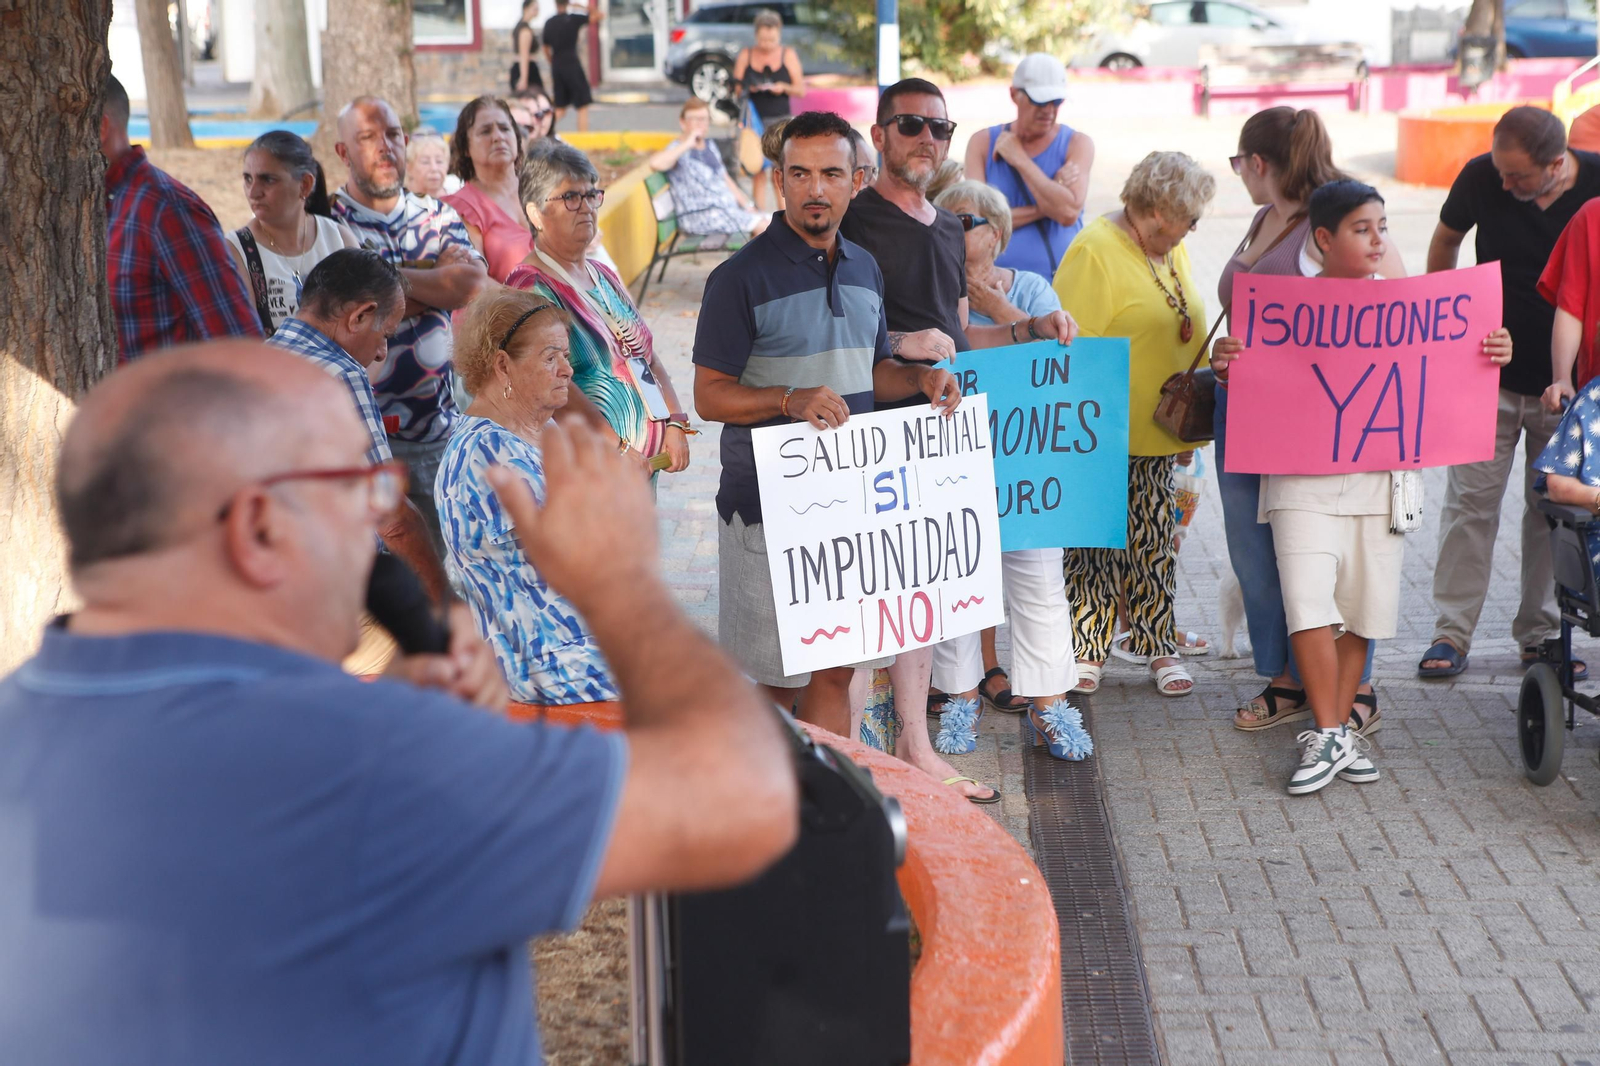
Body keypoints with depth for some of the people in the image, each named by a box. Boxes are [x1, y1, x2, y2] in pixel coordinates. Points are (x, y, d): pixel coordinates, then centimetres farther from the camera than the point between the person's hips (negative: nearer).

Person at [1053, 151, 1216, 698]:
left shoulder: (1171, 249, 12)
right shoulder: (1095, 251, -15)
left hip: (1160, 430, 7)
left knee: (1155, 543, 10)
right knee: (1095, 544, 0)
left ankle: (1158, 648, 18)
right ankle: (1086, 651, 11)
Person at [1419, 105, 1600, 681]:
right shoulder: (1481, 176, -9)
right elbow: (1446, 239, 12)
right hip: (1488, 376, 0)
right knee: (1470, 501, -1)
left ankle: (1540, 632, 19)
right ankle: (1452, 633, 5)